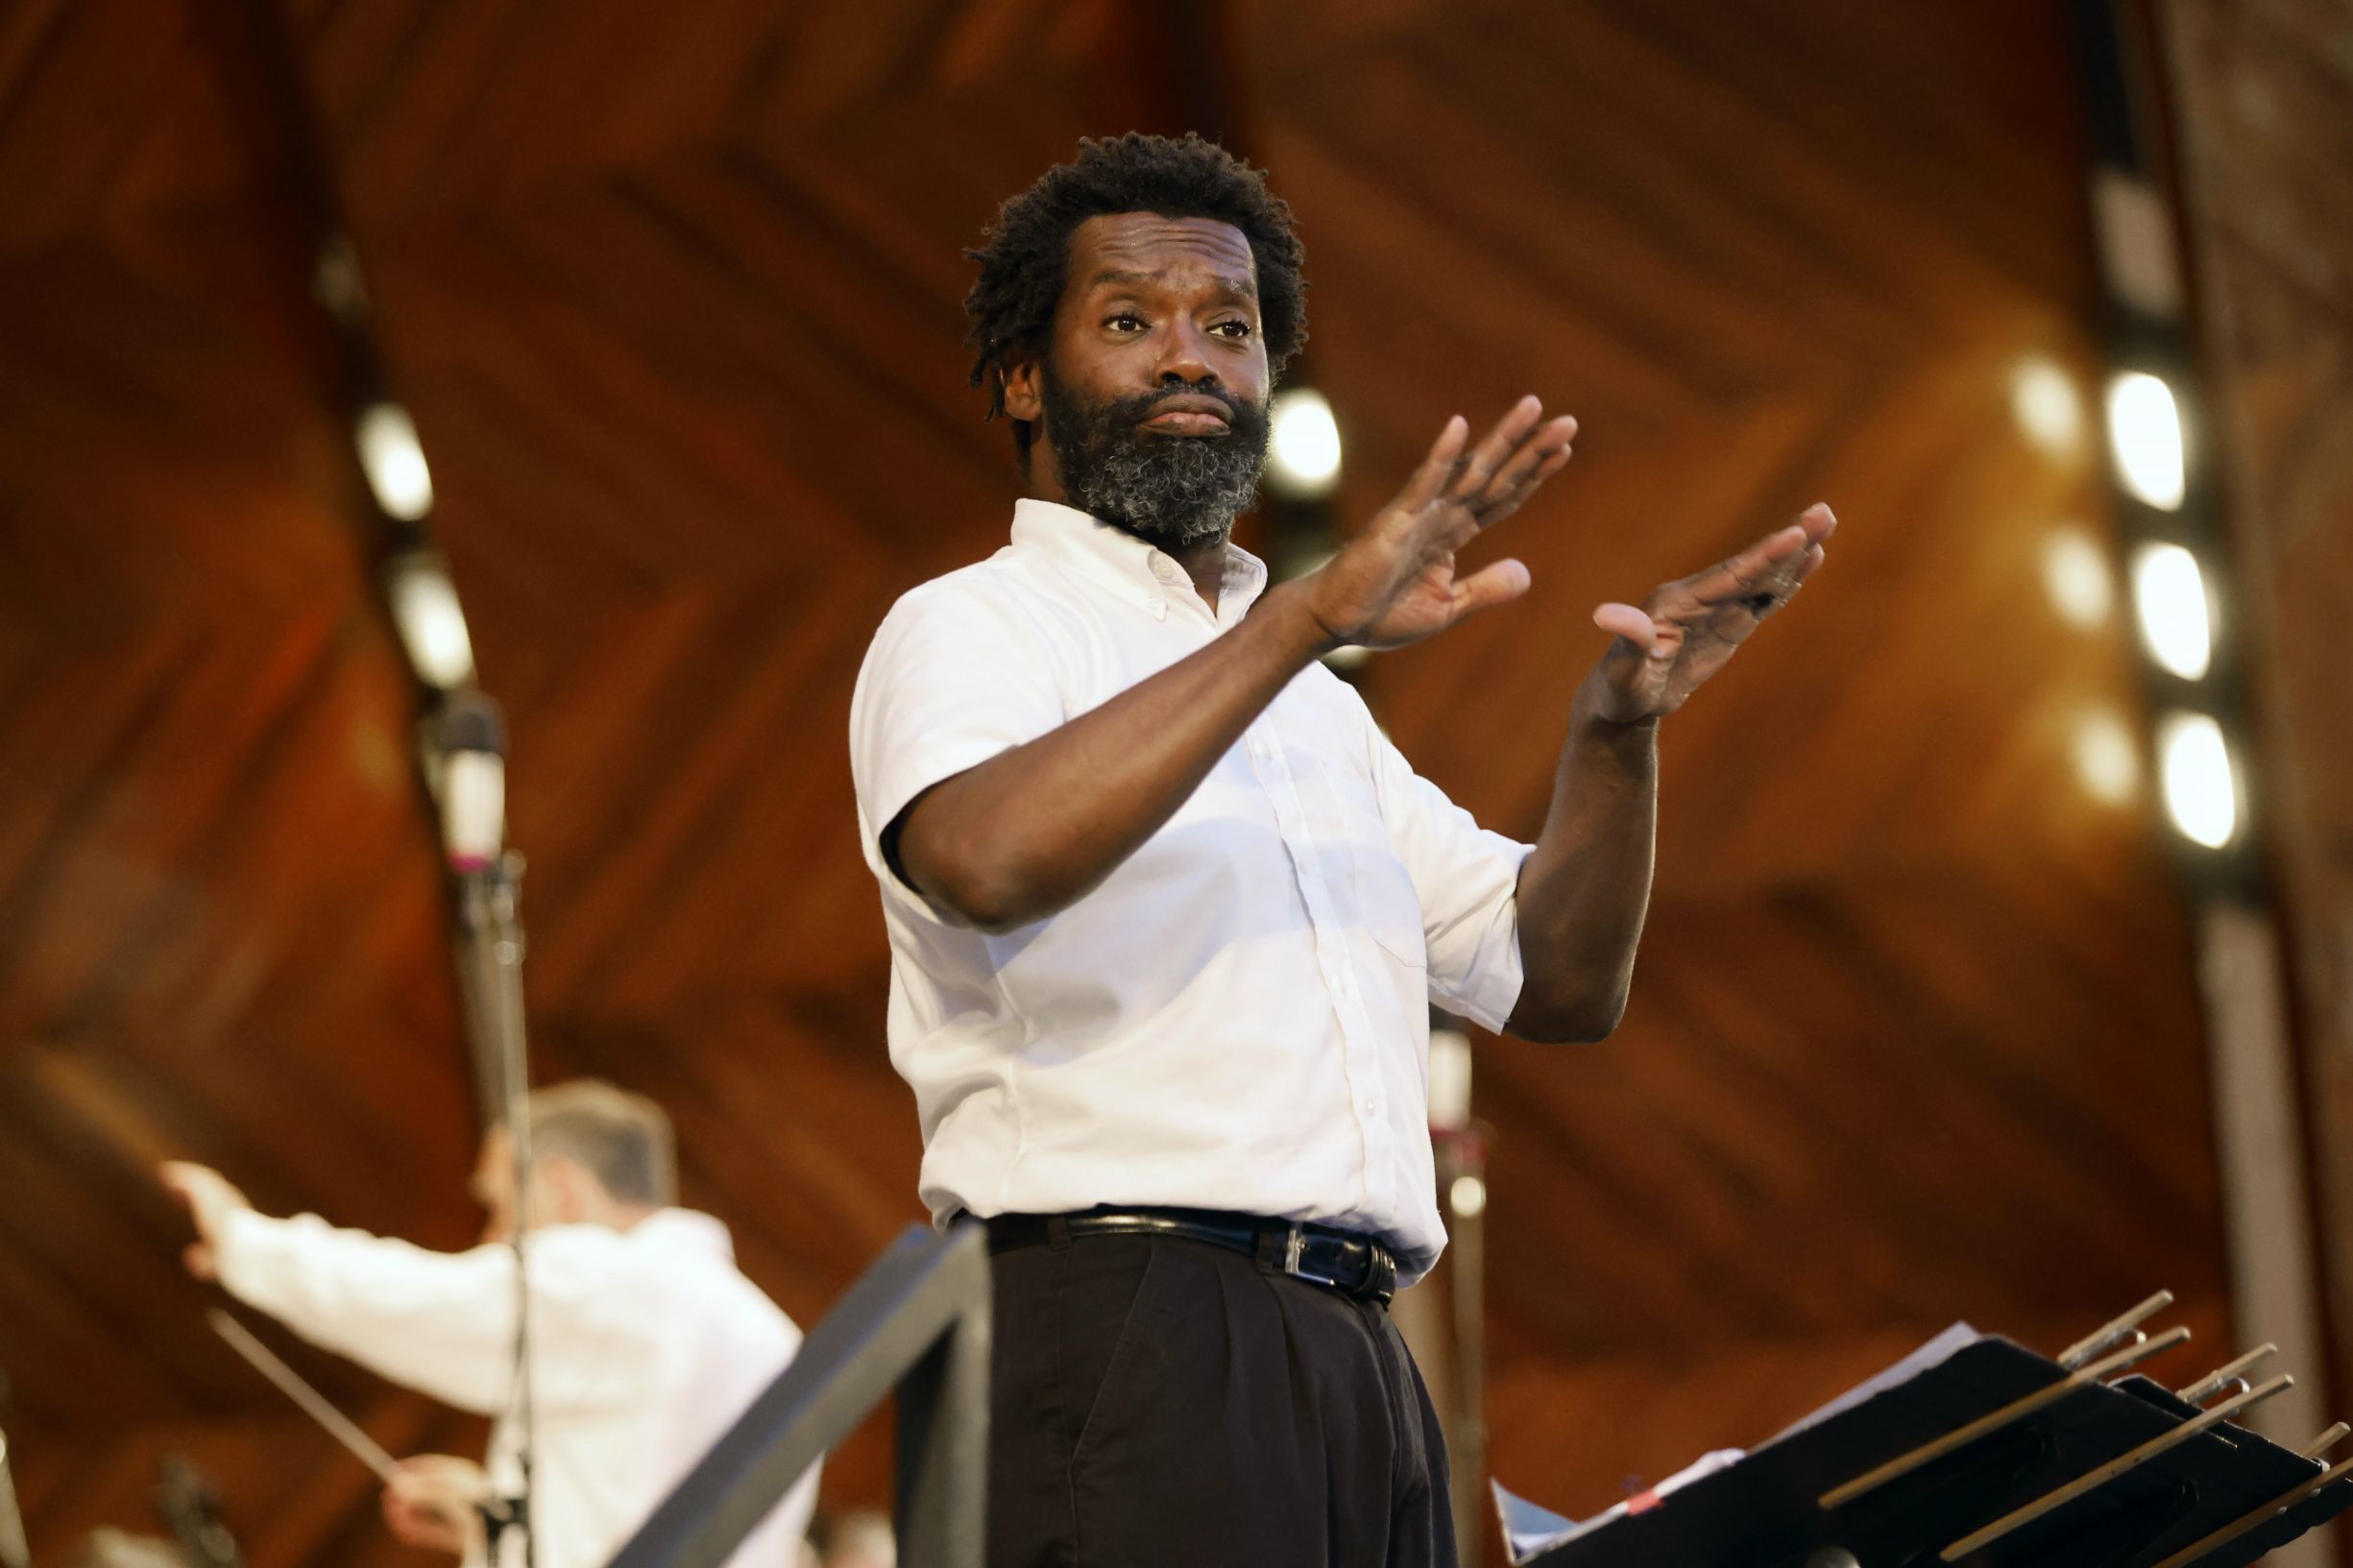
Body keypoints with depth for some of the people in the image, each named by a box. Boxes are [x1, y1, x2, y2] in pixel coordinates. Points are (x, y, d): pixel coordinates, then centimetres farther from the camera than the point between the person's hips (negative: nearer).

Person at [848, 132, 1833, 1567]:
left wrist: (1619, 727, 6)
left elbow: (1560, 985, 23)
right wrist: (1311, 615, -22)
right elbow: (986, 859, -20)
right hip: (1126, 1327, -7)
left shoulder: (1313, 706, 27)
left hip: (1356, 1371, 7)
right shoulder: (968, 629, 4)